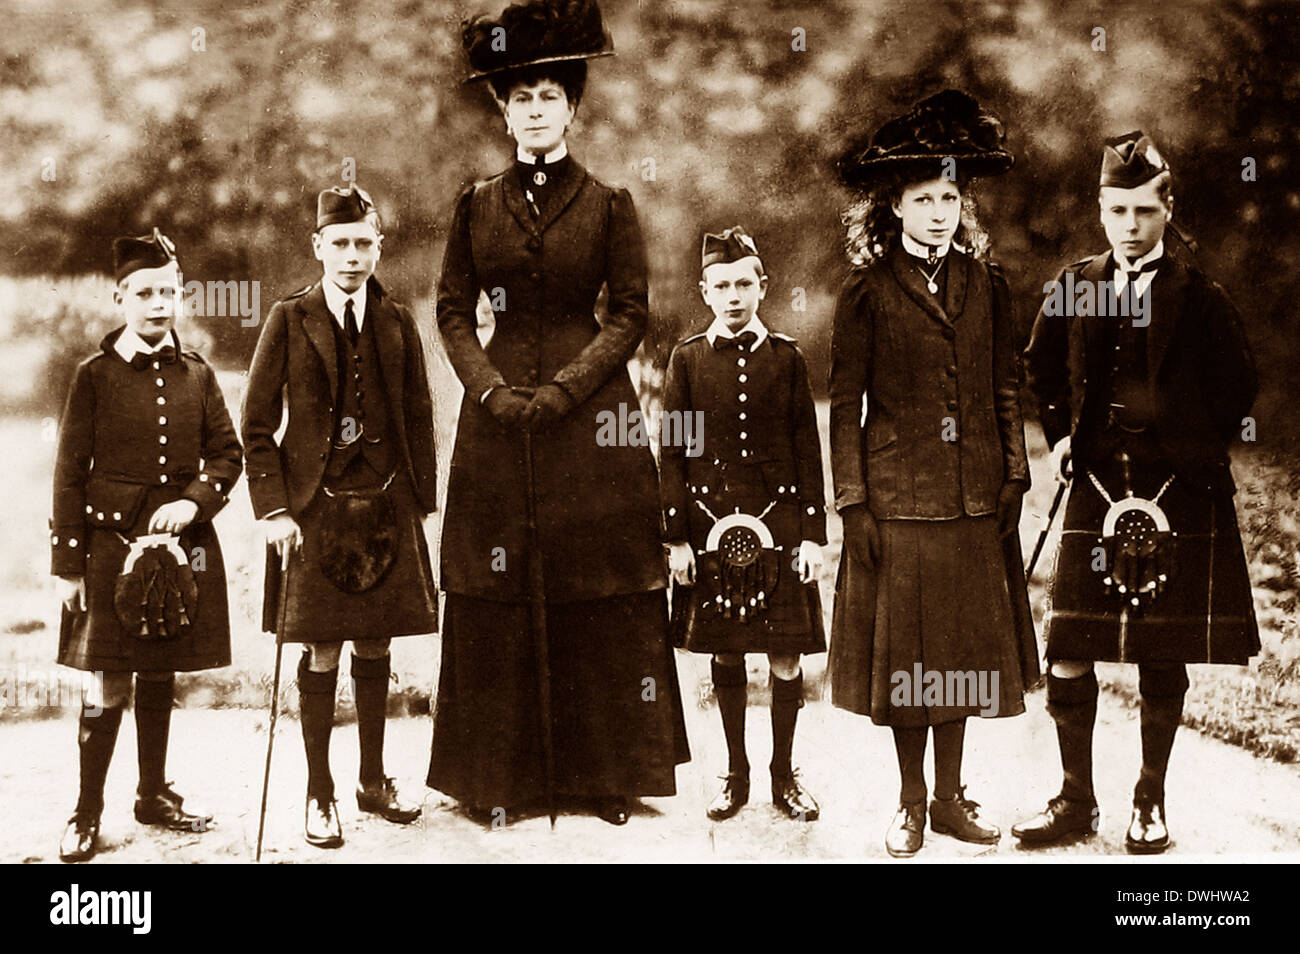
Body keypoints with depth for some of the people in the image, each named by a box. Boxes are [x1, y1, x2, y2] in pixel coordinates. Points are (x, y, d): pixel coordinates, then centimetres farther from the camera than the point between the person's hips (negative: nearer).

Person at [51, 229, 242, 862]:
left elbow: (228, 454, 11)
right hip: (112, 545, -3)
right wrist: (68, 565, -5)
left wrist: (194, 502, -9)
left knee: (161, 678, 12)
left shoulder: (197, 375, 7)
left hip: (181, 544, 3)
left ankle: (154, 796, 26)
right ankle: (87, 814, 9)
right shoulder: (95, 375, -2)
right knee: (107, 685, -3)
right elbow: (69, 475, -2)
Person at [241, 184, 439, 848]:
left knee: (375, 649, 11)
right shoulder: (289, 320, -2)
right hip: (314, 510, -3)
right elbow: (257, 425, -2)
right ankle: (319, 795, 13)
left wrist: (421, 502, 4)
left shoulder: (397, 323, 6)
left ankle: (373, 780, 25)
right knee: (320, 654, 1)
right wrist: (273, 510, -9)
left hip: (385, 508, 3)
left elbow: (419, 420, 9)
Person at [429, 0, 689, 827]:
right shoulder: (477, 207, 8)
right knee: (500, 595, 3)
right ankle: (503, 775, 13)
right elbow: (453, 311, 7)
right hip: (498, 417, 2)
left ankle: (605, 773, 13)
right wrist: (492, 389, -9)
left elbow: (631, 314, -1)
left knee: (601, 595, 1)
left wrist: (563, 389, -12)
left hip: (591, 419, -1)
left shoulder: (609, 205, 2)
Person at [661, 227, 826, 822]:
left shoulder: (787, 358, 3)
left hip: (778, 526, 0)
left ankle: (784, 775, 16)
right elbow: (672, 452, 3)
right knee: (724, 654, 8)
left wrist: (813, 534, -2)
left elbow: (808, 451, 4)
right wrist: (676, 538, -2)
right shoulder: (687, 359, 3)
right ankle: (736, 774, 22)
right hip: (711, 528, 0)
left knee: (786, 657, 1)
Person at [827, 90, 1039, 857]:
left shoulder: (987, 284, 7)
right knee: (905, 649, 4)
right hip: (897, 496, -3)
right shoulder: (868, 290, -3)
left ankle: (951, 798, 22)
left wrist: (1014, 478, 4)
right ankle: (912, 804, 18)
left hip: (976, 498, 3)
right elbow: (846, 403, -4)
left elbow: (1007, 389, 11)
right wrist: (853, 503, -8)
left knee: (965, 647, 9)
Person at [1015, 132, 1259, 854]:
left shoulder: (1196, 295, -3)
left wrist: (1193, 450, 1)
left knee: (1164, 657, 6)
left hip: (1179, 495, -2)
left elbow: (1236, 385, 5)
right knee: (1067, 651, -2)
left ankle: (1150, 803, 20)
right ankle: (1076, 802, 12)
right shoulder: (1072, 288, 5)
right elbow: (1041, 369, 21)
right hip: (1098, 485, 2)